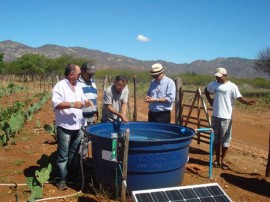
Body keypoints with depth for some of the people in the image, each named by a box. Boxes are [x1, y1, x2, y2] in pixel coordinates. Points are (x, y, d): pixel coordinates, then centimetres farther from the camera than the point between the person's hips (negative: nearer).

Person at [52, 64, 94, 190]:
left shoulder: (78, 87, 14)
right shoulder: (60, 86, -10)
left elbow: (82, 101, 21)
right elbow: (55, 103, -20)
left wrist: (87, 102, -1)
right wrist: (72, 104, -25)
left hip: (78, 126, 7)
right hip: (65, 127, -7)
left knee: (75, 154, 17)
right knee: (63, 155, 2)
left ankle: (73, 176, 31)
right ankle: (62, 179, 13)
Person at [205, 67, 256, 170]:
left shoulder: (232, 86, -11)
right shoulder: (213, 84, 5)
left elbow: (240, 98, -18)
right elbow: (206, 91, 23)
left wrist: (248, 102, -37)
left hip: (226, 117, -5)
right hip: (215, 116, 5)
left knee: (225, 139, 4)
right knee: (216, 138, 13)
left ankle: (222, 160, 17)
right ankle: (217, 159, 26)